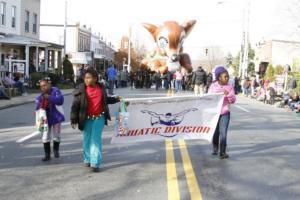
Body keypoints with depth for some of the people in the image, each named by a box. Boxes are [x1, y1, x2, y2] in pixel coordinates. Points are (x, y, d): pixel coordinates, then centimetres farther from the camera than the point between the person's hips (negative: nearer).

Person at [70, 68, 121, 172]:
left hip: (99, 118, 1)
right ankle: (87, 159, 31)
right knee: (87, 140, 12)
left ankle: (95, 163, -2)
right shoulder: (81, 90, -8)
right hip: (87, 119, 0)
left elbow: (105, 99, 21)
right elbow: (75, 105, -8)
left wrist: (116, 99, 16)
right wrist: (73, 120, -11)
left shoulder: (101, 88, 1)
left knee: (96, 139, -3)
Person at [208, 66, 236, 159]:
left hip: (225, 113, -1)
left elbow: (233, 100, -4)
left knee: (223, 133, -9)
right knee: (215, 132, 13)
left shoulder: (230, 87, -1)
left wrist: (228, 94, -21)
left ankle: (223, 152, -9)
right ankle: (215, 149, 32)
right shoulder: (213, 86, -1)